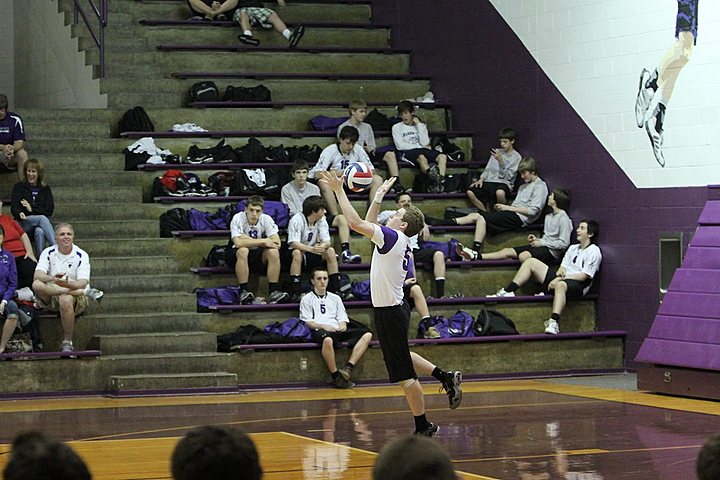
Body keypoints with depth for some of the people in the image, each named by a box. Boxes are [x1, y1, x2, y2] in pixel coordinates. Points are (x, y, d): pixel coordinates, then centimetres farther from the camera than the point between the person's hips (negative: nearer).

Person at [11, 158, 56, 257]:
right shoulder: (19, 187, 9)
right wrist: (20, 213, -30)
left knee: (40, 231, -36)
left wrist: (32, 209, -11)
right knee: (42, 218, -33)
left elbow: (49, 210, 4)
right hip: (23, 224, -2)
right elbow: (14, 207, -5)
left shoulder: (45, 189, 14)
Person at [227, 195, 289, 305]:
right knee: (243, 251, -36)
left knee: (274, 252, -26)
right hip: (237, 255, -3)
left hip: (259, 255, 3)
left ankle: (273, 292, -24)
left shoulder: (266, 219, -12)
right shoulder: (238, 218, -19)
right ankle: (244, 291, -31)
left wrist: (248, 240, -25)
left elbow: (277, 243, -23)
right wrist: (263, 241, -28)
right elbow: (238, 243, -33)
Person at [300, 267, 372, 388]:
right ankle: (336, 376, -33)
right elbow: (306, 322, 3)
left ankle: (348, 367, -32)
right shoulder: (307, 299, 16)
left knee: (367, 334, -19)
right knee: (327, 339, -44)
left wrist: (343, 325, -2)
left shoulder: (335, 298, 30)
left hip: (337, 331, 5)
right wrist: (323, 326, -14)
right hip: (319, 331, -5)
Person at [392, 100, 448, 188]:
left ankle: (441, 181, -48)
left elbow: (425, 143, 3)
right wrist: (420, 146, -2)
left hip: (422, 151, 4)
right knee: (421, 157, -39)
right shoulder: (396, 127, 12)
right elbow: (400, 146, -3)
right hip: (407, 153, -3)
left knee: (442, 156, -27)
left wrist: (419, 125, 4)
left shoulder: (421, 125, 21)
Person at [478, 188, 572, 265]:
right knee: (508, 251, -3)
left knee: (524, 256, -37)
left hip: (552, 251, -8)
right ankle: (478, 256, -7)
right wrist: (538, 239, 5)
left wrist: (542, 243, -14)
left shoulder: (563, 218, -12)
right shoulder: (549, 216, 18)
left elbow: (564, 243, -18)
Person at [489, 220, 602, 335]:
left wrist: (560, 279, -17)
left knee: (560, 285, -46)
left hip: (578, 284, -8)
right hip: (562, 279, 8)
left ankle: (554, 322, -61)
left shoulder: (594, 251, -3)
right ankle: (508, 292, -9)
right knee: (531, 262, 2)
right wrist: (560, 271, -8)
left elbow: (583, 276, -12)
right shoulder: (573, 248, 24)